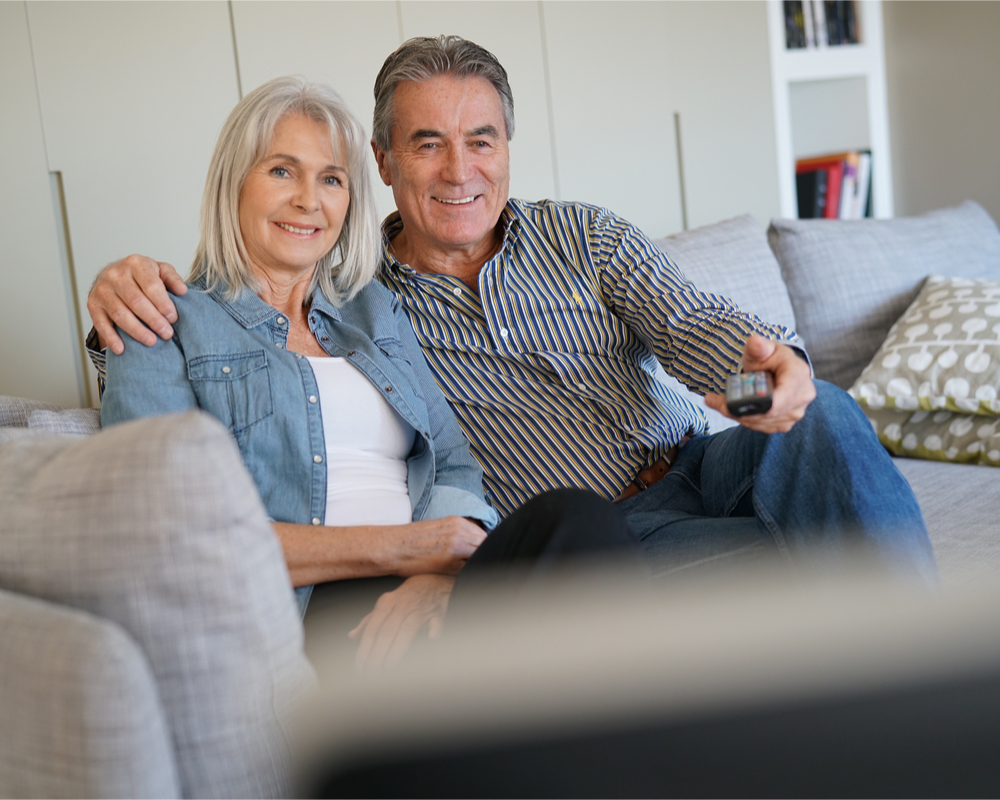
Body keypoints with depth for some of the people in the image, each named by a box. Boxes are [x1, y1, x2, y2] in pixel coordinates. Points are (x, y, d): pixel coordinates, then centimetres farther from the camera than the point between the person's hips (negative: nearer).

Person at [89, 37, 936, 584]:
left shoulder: (586, 236, 8)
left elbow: (693, 323, -5)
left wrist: (771, 356, -30)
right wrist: (129, 281, -23)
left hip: (698, 464, 4)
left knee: (825, 419, -28)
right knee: (799, 565, -31)